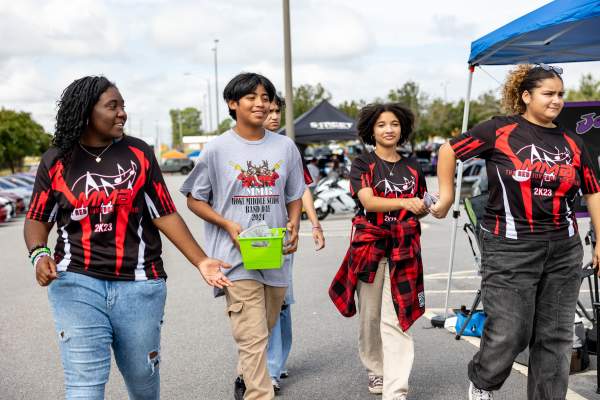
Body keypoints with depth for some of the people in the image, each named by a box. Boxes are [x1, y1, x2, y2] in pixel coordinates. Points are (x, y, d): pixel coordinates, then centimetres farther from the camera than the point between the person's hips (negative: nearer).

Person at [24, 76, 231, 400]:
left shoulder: (139, 153, 3)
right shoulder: (56, 161, 3)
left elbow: (165, 215, 4)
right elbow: (37, 219, 9)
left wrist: (201, 261, -2)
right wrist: (39, 254, -12)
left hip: (138, 285, 1)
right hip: (77, 284, -1)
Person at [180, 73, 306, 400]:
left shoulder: (285, 146, 7)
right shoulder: (217, 149, -3)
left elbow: (294, 196, 16)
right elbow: (194, 199, 3)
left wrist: (294, 225, -4)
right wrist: (228, 225, -12)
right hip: (237, 255, -4)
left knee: (264, 330, 18)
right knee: (253, 337, -11)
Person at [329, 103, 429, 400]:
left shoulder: (412, 168, 12)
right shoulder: (362, 164, 1)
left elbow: (420, 206, 21)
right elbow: (368, 201, -15)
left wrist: (424, 208, -4)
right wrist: (405, 202, -29)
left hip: (404, 250, 1)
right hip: (369, 246, -1)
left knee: (396, 319, -6)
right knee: (370, 316, 9)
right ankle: (375, 371, 31)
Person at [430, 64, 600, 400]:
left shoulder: (572, 143, 9)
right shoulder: (500, 131, -4)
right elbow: (450, 150, 4)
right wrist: (447, 196, 5)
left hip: (564, 251, 4)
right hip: (510, 249, -4)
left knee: (555, 336, 8)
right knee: (508, 333, -2)